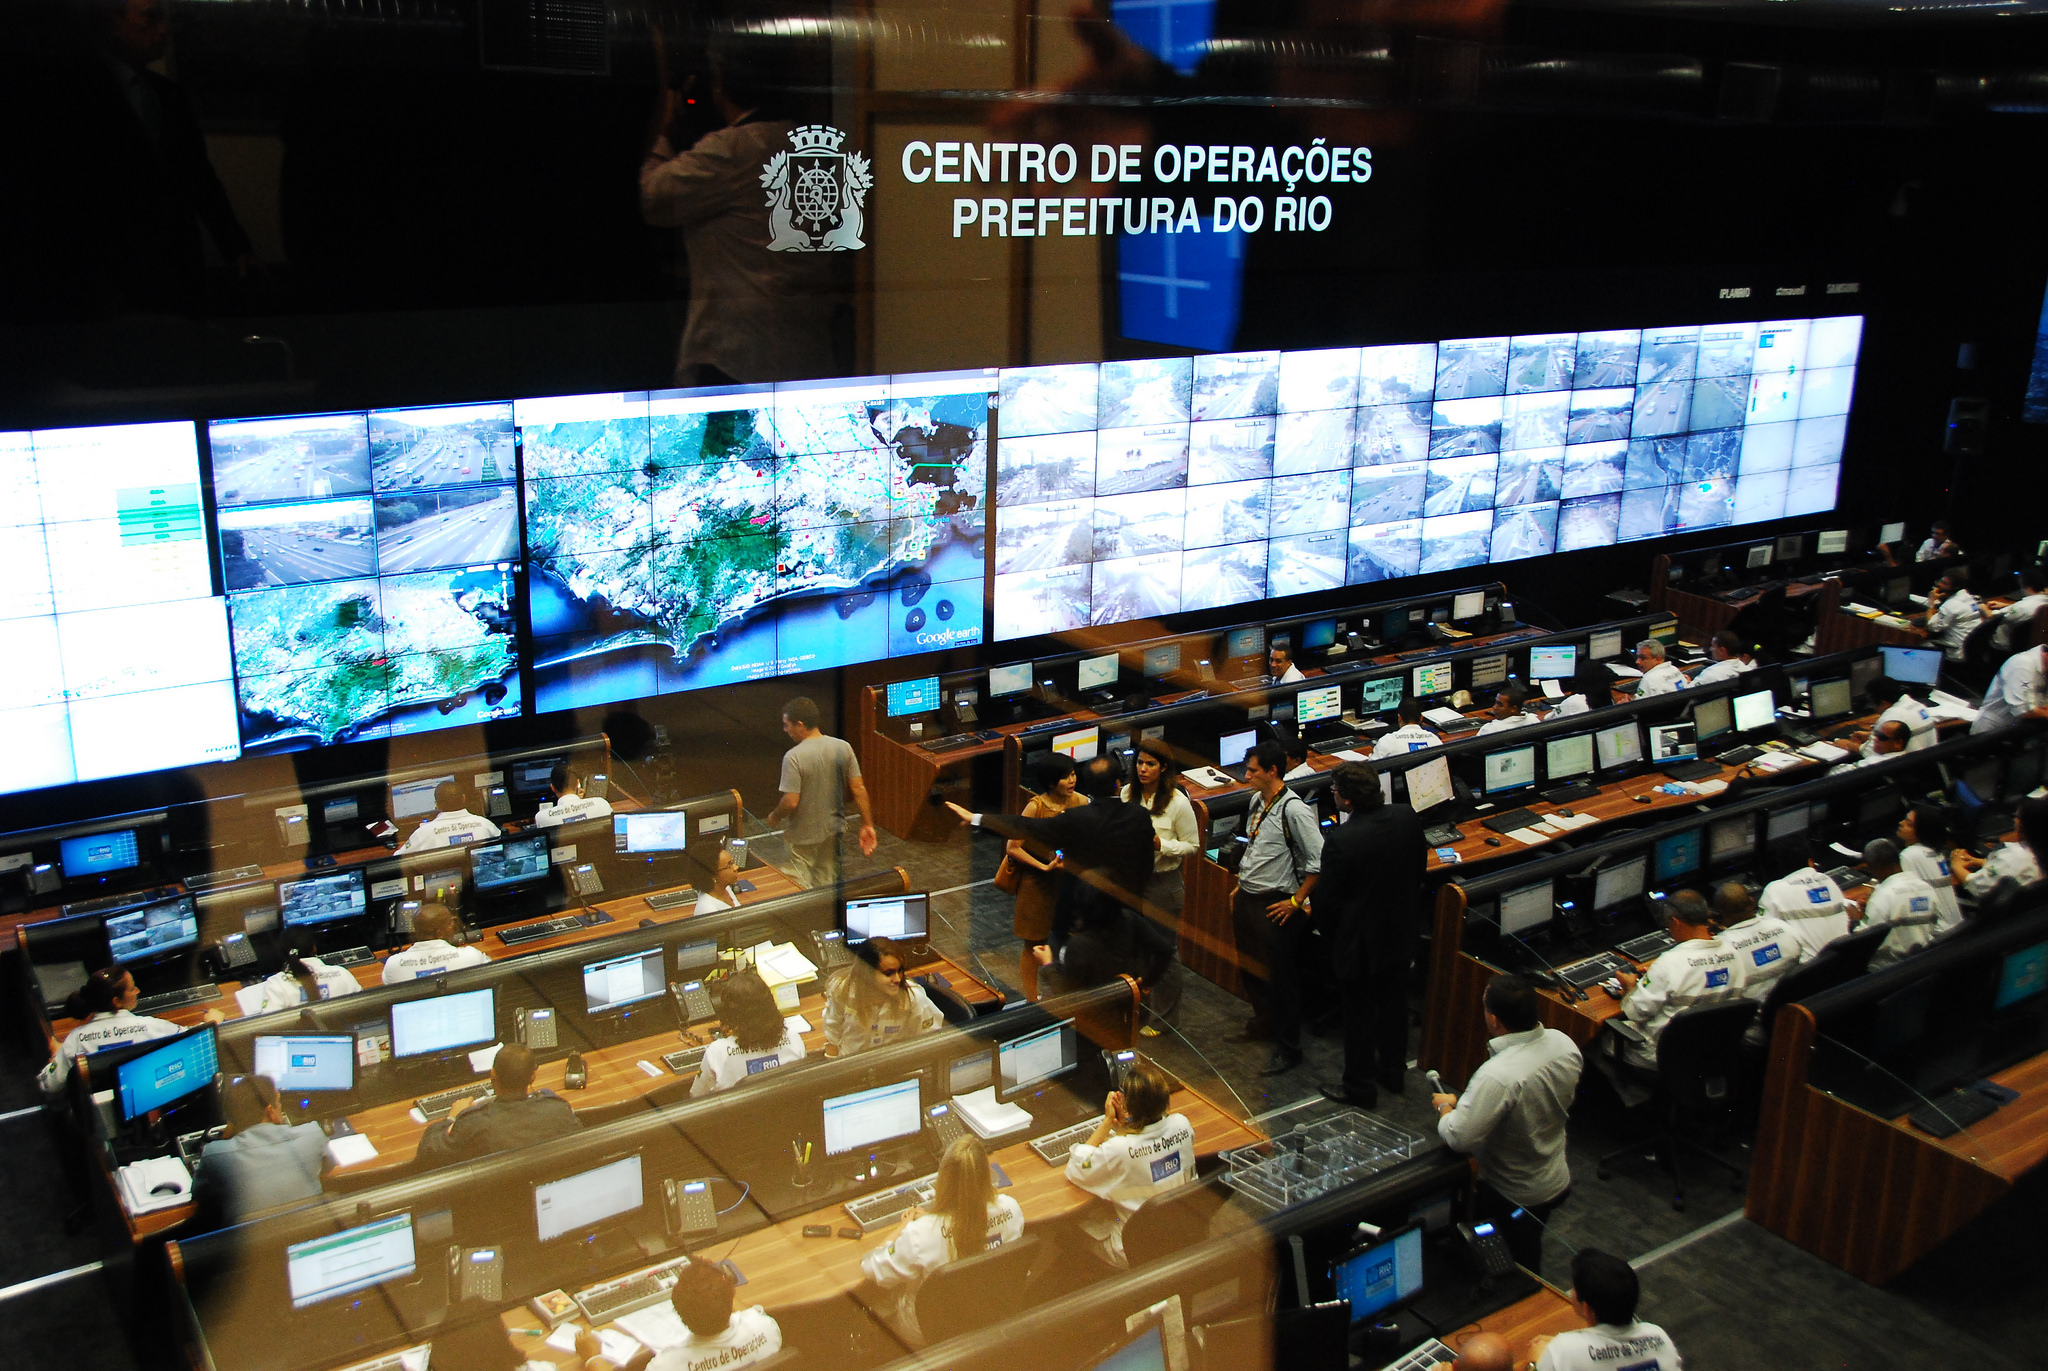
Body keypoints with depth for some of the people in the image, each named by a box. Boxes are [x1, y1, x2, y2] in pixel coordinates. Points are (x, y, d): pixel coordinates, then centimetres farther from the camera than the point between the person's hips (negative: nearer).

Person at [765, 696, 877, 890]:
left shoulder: (794, 757, -21)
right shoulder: (843, 747, -5)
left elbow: (791, 802, -22)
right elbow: (859, 789, -4)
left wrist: (774, 817, -1)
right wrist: (867, 825, 3)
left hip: (803, 837, -6)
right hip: (833, 830, 6)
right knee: (827, 884, 19)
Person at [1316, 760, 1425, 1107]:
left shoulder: (1341, 840, -30)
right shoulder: (1407, 817, -11)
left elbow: (1326, 899, -19)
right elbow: (1420, 868, 4)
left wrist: (1331, 935, -1)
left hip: (1360, 941, -6)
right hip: (1401, 932, 6)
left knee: (1359, 1013, 10)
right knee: (1394, 1001, 23)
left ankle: (1360, 1087, 24)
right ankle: (1394, 1071, 41)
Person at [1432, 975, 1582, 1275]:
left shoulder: (1497, 1077, -38)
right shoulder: (1564, 1044, -14)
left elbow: (1458, 1138, -34)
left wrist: (1444, 1106, -12)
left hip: (1514, 1197, -7)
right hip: (1558, 1180, 7)